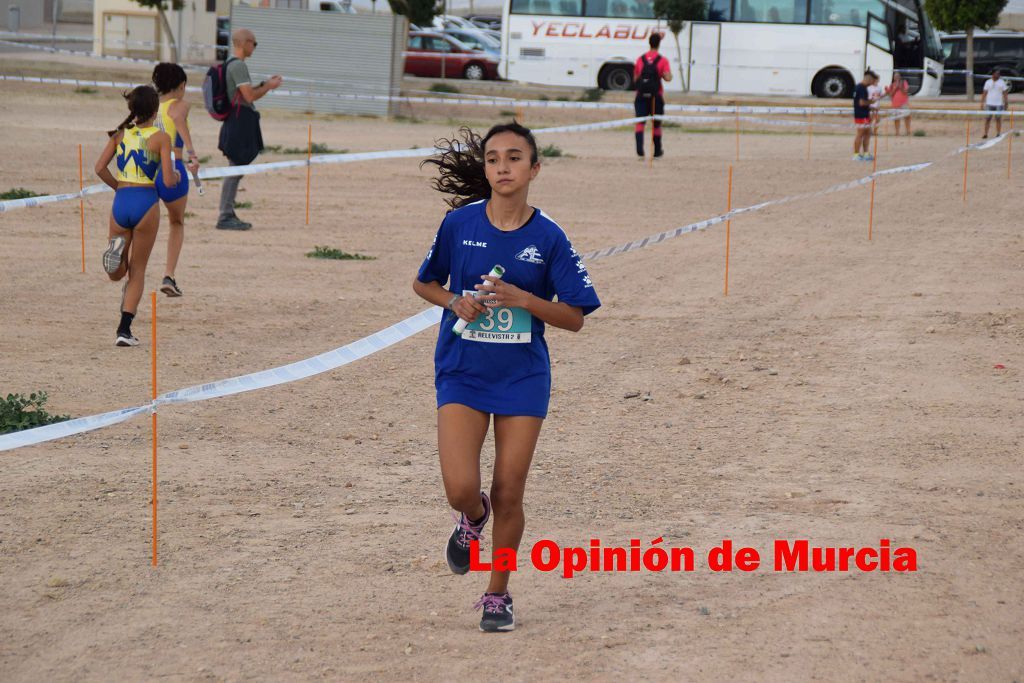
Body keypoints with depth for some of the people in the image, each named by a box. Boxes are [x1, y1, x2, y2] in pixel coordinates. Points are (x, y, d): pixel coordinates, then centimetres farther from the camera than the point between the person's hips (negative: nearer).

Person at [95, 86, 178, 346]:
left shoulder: (120, 134, 8)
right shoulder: (160, 138, -3)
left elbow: (100, 168, 1)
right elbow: (168, 181, -8)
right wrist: (175, 175, 15)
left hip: (121, 201, 3)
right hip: (146, 203, -3)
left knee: (117, 273, 16)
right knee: (138, 271, 9)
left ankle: (117, 247, -20)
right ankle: (124, 330, -1)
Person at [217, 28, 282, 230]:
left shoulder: (231, 64, 17)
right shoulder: (238, 65, -16)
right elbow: (249, 96, -20)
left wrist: (264, 84, 18)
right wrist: (269, 87, -5)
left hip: (238, 122, 11)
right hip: (240, 121, -11)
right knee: (235, 170, -8)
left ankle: (228, 214, 17)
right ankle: (225, 217, -7)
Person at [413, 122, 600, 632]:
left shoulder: (548, 237, -6)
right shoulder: (459, 223, -3)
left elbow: (574, 318, -4)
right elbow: (424, 283, 11)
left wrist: (521, 298, -19)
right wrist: (455, 301, -9)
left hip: (523, 378, 0)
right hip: (462, 373, 0)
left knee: (509, 494, 1)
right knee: (461, 488, -13)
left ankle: (498, 595, 21)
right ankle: (473, 517, 25)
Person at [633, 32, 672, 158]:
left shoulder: (640, 59, 4)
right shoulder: (662, 60, -5)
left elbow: (635, 79, 9)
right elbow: (667, 78, -16)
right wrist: (669, 75, 6)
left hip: (641, 96, 1)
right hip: (656, 96, -1)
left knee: (640, 123, -5)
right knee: (656, 124, 16)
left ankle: (639, 148, -28)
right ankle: (657, 150, 30)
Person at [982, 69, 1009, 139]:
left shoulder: (1002, 82, 4)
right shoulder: (988, 82, 7)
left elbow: (1005, 93, 5)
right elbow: (985, 93, 8)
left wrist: (1006, 102, -1)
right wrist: (982, 103, 4)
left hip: (999, 104, -1)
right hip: (989, 104, 1)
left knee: (998, 119, 1)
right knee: (987, 119, -2)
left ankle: (998, 134, 7)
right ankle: (986, 134, 2)